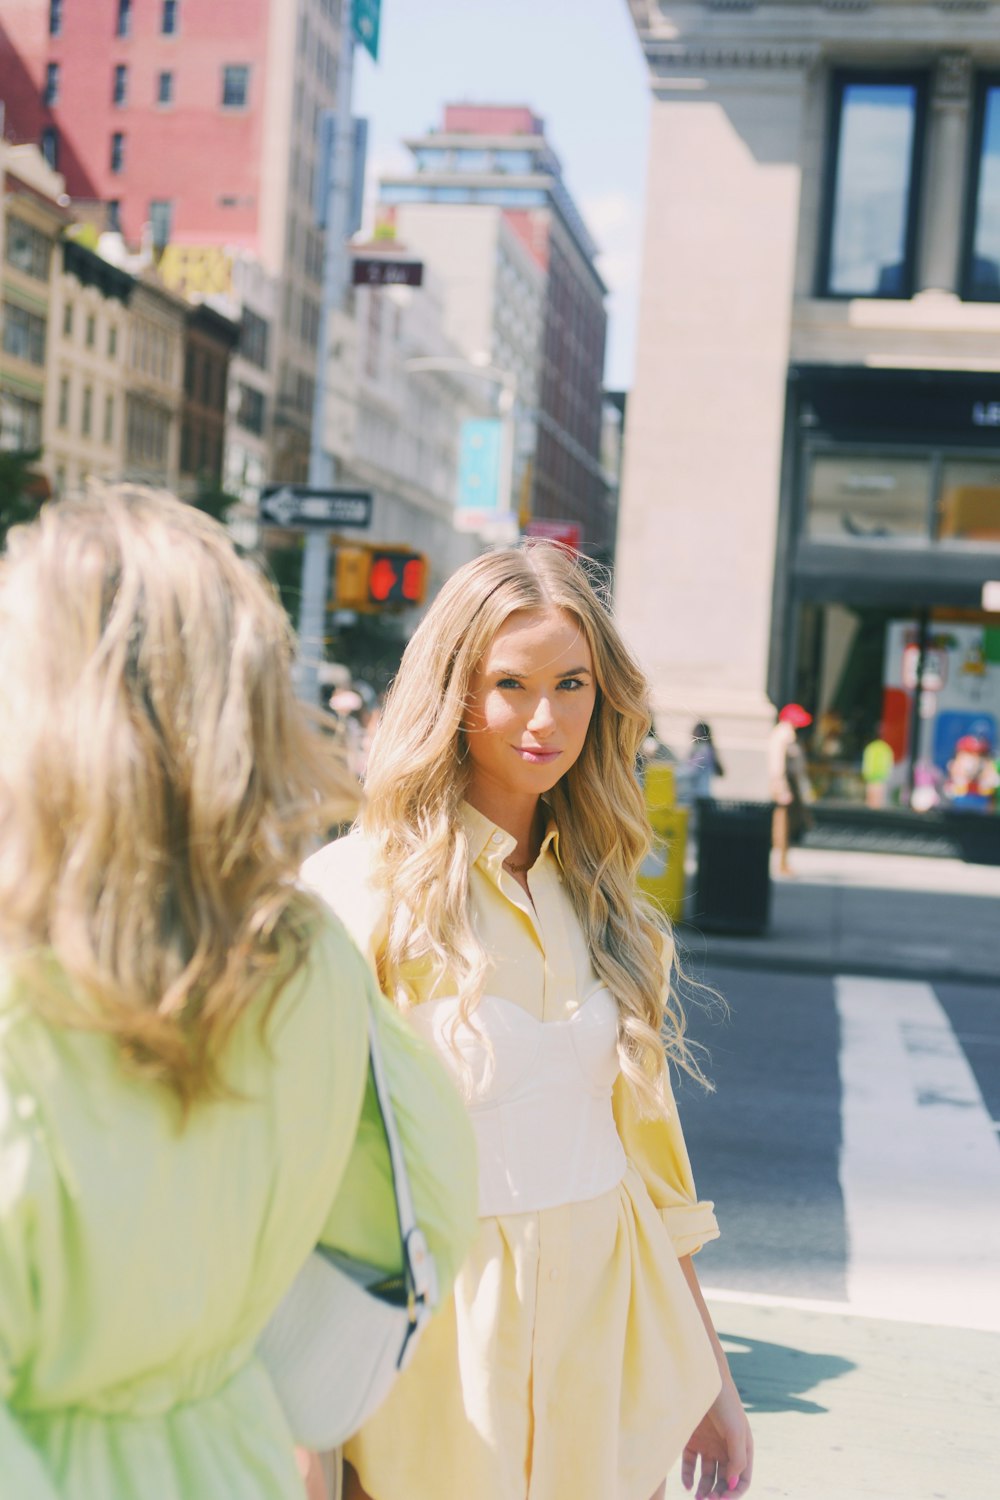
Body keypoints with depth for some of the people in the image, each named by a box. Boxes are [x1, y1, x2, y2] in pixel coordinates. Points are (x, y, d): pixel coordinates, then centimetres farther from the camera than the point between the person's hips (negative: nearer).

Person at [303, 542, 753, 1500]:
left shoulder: (598, 897, 5)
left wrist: (709, 1375, 12)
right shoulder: (358, 891, -13)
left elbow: (643, 1138, 10)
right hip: (444, 1338, -5)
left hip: (610, 1319, 5)